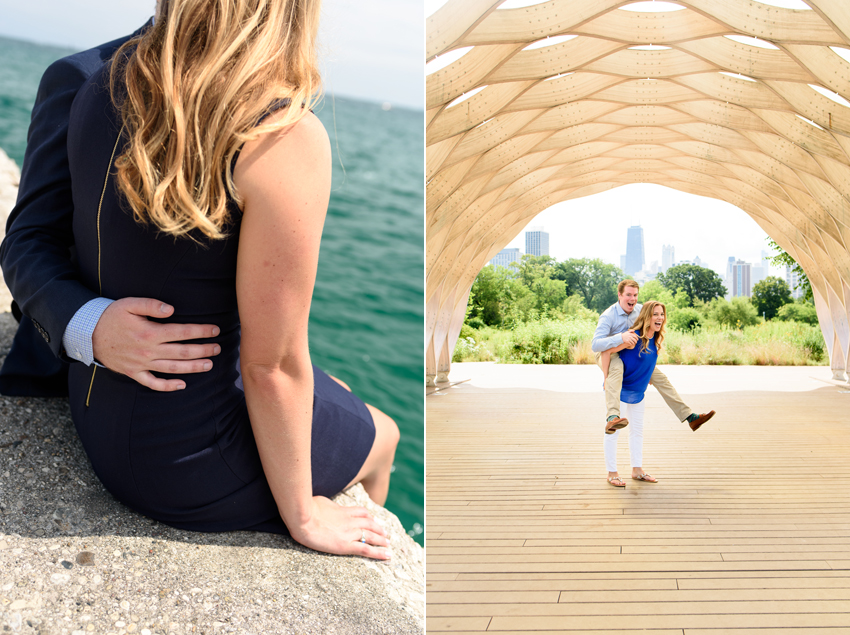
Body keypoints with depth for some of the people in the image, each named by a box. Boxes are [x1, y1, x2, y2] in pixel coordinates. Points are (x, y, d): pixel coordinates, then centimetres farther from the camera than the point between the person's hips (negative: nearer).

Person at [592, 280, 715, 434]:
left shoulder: (640, 310, -5)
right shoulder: (608, 316, -25)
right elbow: (595, 345, -38)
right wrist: (621, 337, -49)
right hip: (608, 353, -7)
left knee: (660, 378, -2)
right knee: (616, 367, -41)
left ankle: (689, 417, 3)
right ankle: (612, 418, -60)